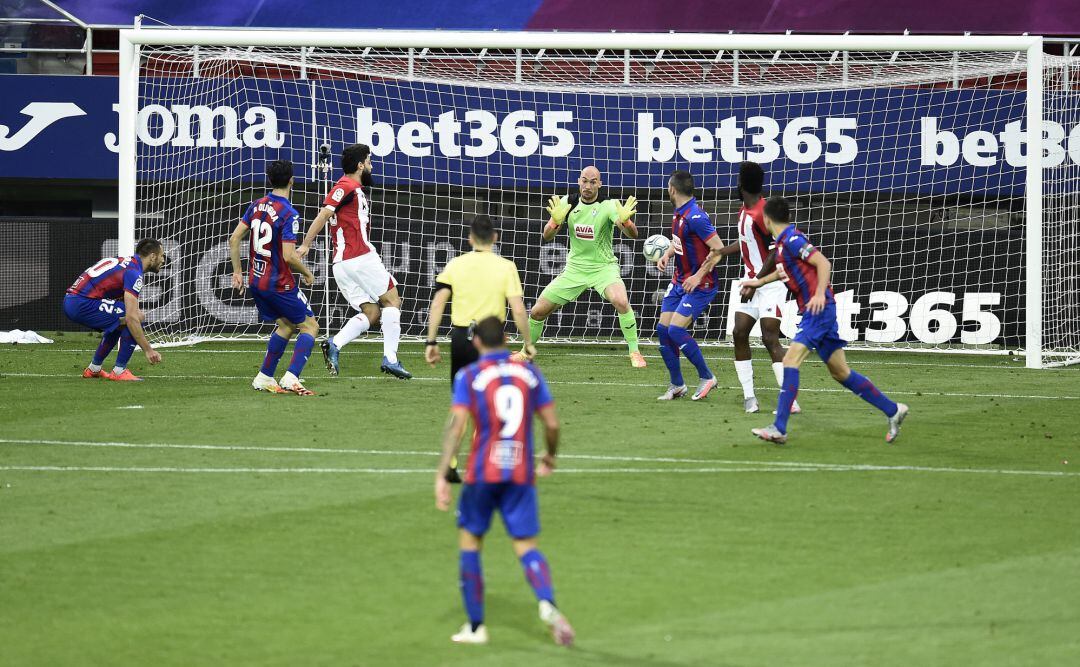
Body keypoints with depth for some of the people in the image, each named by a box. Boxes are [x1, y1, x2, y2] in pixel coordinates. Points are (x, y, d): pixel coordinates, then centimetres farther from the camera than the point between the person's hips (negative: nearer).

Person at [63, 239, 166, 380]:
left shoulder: (124, 263, 20)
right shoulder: (134, 273, -11)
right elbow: (131, 317, -19)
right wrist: (148, 349, -15)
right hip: (83, 303, -10)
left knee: (119, 322, 28)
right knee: (137, 318, -9)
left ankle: (93, 369, 32)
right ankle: (119, 371, -4)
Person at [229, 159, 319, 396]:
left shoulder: (257, 206, 4)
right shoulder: (289, 214, -19)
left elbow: (234, 239, 6)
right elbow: (289, 256, -23)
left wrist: (237, 272, 14)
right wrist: (307, 274, -4)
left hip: (256, 280, 7)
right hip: (279, 285, -7)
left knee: (286, 325, 23)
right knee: (310, 326, 4)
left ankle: (264, 378, 19)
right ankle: (291, 378, -11)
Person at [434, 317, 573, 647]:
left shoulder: (468, 376, -2)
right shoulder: (530, 373, 7)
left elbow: (456, 425, -12)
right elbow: (552, 423, 7)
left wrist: (442, 475, -15)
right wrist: (550, 457, 26)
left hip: (482, 473, -2)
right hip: (521, 474, 2)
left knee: (470, 541, 15)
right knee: (526, 547, 3)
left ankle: (475, 626, 15)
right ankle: (547, 604, -28)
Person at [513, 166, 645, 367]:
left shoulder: (609, 206, -14)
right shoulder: (567, 203, -4)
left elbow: (632, 234, -24)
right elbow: (547, 236, -6)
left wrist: (625, 221, -48)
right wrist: (555, 221, -28)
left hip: (603, 267, -4)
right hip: (575, 268, 4)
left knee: (621, 301, -33)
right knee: (537, 312, 2)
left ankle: (635, 352, -18)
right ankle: (526, 352, 28)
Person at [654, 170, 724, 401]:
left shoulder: (696, 218, -22)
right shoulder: (679, 214, 7)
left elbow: (718, 249, -23)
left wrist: (699, 276, -24)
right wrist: (667, 255, 7)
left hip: (699, 285, -9)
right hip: (679, 281, 9)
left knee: (676, 330, -18)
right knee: (662, 329, 4)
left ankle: (706, 377, -1)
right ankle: (677, 385, 14)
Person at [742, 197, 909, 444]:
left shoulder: (792, 240, -12)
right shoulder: (783, 242, 16)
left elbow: (824, 263, -20)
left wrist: (820, 294, -31)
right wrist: (760, 281, 44)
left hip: (818, 309, -10)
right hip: (815, 311, 10)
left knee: (790, 361, -18)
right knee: (840, 372, 12)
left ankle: (779, 429, -24)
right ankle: (892, 410, 19)